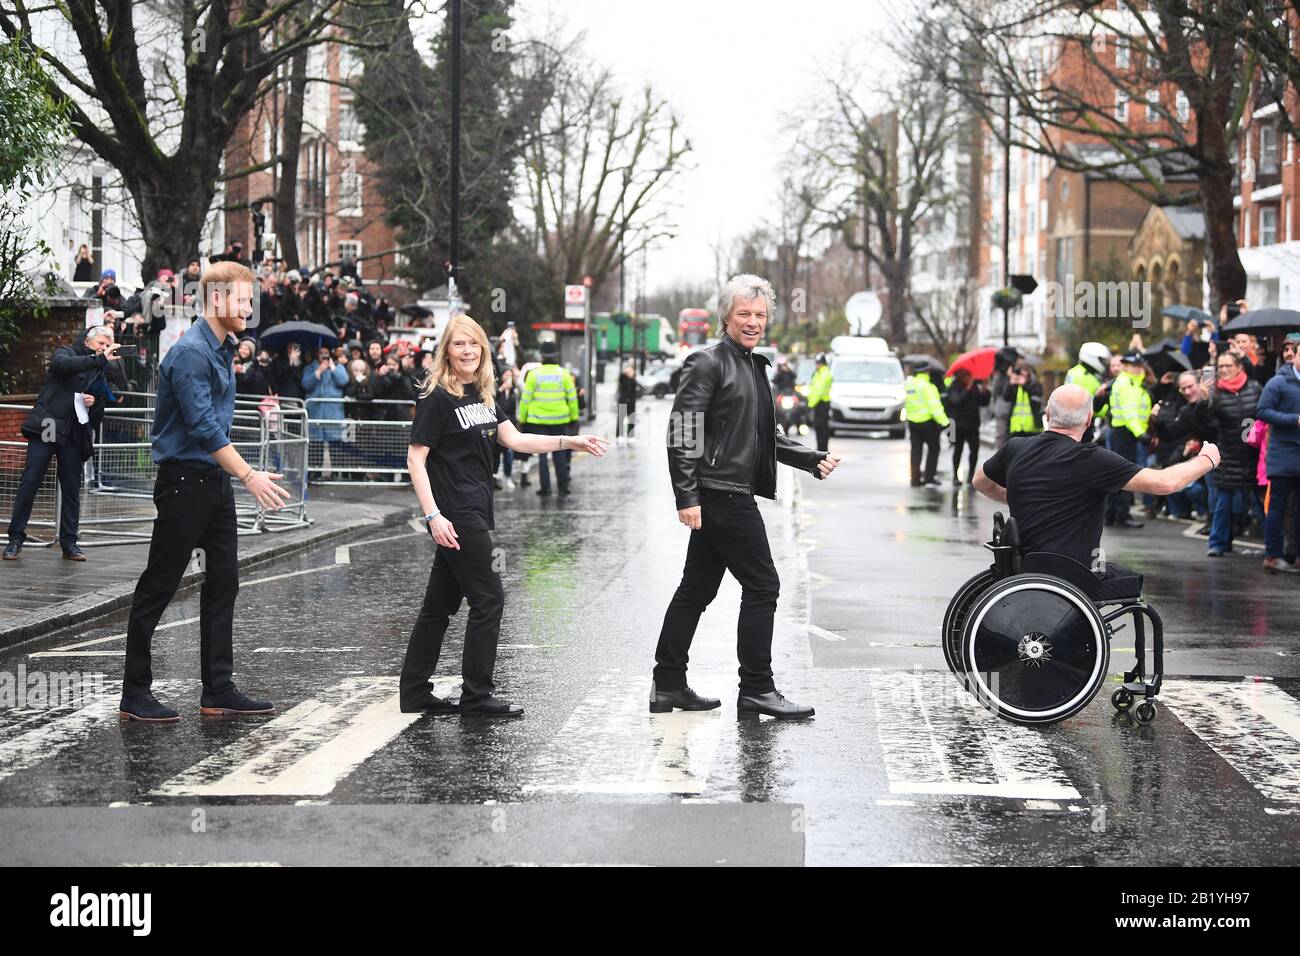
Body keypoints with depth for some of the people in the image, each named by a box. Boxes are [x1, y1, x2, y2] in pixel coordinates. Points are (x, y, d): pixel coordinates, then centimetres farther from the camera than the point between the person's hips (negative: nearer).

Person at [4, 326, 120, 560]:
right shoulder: (66, 353, 8)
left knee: (72, 490, 3)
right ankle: (16, 539, -1)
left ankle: (69, 543, 9)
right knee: (29, 483, -6)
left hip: (74, 436, 4)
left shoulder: (99, 374, 19)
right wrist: (99, 359, -24)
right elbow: (62, 364, -19)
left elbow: (98, 417, 20)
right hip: (47, 427, -4)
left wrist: (94, 404, -3)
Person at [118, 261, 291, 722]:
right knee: (158, 586, -2)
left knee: (223, 581, 9)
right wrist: (249, 475, -25)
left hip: (215, 480, 10)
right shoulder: (190, 353, -18)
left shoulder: (223, 349, 13)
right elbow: (203, 427, -25)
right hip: (184, 481, -10)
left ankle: (218, 689, 15)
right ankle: (135, 693, 5)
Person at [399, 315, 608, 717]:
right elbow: (415, 460, -14)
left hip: (474, 511, 8)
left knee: (440, 604, 11)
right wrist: (433, 516, -21)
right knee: (488, 599, -4)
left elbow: (514, 439, 13)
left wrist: (571, 442, 5)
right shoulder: (437, 397, -11)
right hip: (455, 516, -8)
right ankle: (476, 695, 5)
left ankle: (414, 694, 17)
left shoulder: (483, 394, 13)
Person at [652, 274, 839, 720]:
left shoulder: (754, 366, 18)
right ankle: (756, 690, 1)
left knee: (697, 589, 12)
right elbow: (683, 432, -16)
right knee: (762, 585, -5)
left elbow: (764, 436, 24)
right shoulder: (707, 362, -10)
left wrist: (812, 459, 12)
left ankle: (668, 685, 18)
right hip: (720, 494, -9)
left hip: (734, 495, 9)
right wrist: (686, 496, -22)